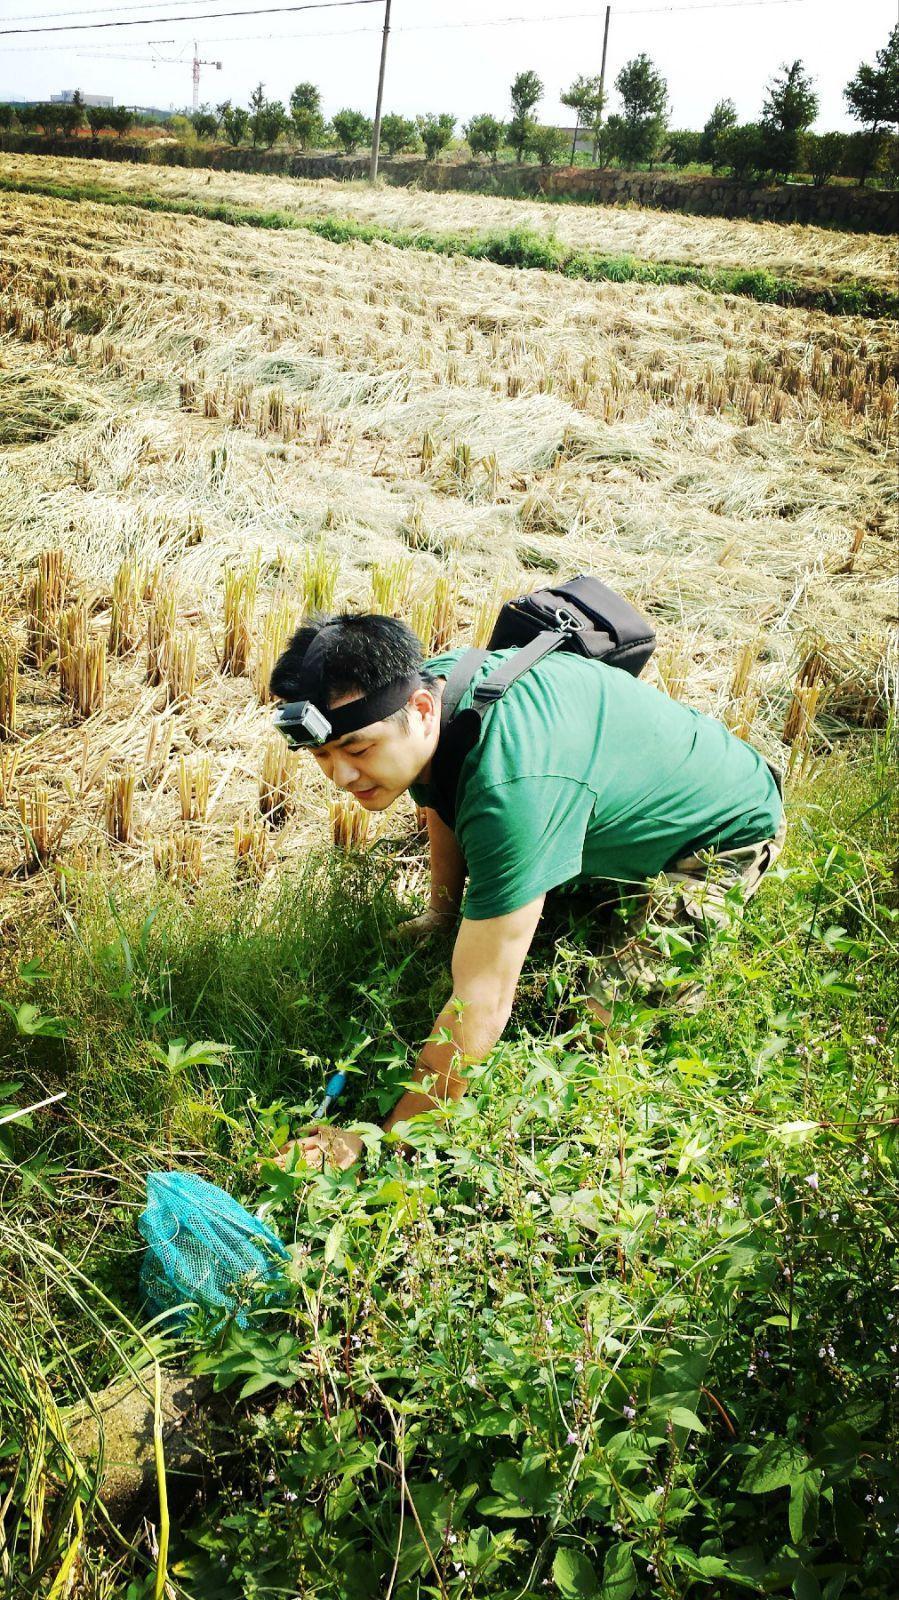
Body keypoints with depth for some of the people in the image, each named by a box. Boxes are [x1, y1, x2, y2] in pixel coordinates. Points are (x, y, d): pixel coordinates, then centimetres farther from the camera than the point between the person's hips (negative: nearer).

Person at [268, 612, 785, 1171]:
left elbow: (482, 1007, -42)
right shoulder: (425, 682, -19)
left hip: (729, 828, -7)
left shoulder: (512, 785, -46)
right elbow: (443, 805, 7)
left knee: (603, 1022, -17)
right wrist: (441, 914, 16)